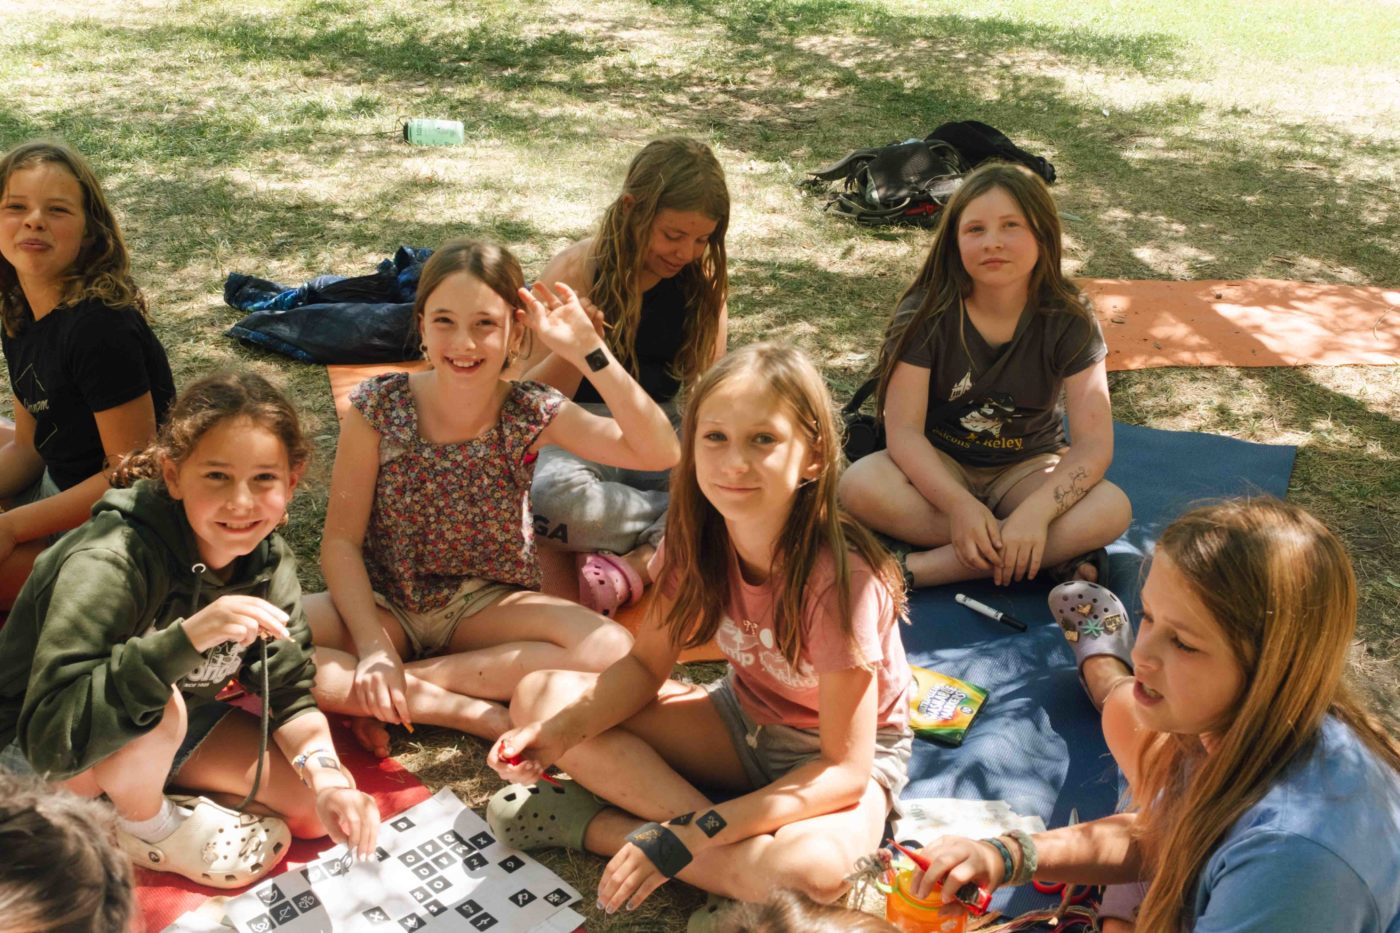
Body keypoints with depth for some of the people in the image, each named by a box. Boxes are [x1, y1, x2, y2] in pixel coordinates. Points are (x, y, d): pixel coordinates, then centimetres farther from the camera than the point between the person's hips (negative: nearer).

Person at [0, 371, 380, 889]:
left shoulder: (267, 561, -13)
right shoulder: (111, 564, -34)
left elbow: (290, 693, -9)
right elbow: (49, 734, -42)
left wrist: (328, 780, -28)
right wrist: (187, 637, -51)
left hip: (176, 724, 6)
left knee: (316, 809, -3)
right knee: (157, 708, -36)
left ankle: (145, 784, 11)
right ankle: (144, 827, -4)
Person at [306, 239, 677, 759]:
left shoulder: (533, 415, -11)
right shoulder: (378, 408, -13)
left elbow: (659, 454, -23)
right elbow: (341, 542, -10)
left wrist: (586, 349, -28)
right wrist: (373, 650, -23)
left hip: (486, 607, 1)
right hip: (384, 605, 0)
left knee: (610, 649, -27)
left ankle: (403, 686, -16)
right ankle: (471, 712, -21)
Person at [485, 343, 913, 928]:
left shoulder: (837, 578, -31)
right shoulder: (696, 539, -15)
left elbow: (844, 769, -29)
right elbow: (645, 667, -5)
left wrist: (687, 837, -36)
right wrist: (556, 734, -25)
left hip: (847, 756, -5)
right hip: (743, 724, 5)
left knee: (810, 869, -40)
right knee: (538, 697, -11)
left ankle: (596, 825, -19)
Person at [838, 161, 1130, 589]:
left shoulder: (1068, 321, -13)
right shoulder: (925, 314, -14)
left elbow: (1094, 442, -19)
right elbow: (904, 429, -20)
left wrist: (1036, 509, -37)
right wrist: (959, 504, -36)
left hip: (1026, 469, 1)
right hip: (939, 467, 0)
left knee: (1112, 509, -30)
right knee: (861, 485, -33)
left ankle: (918, 567, -30)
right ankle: (1055, 554, -26)